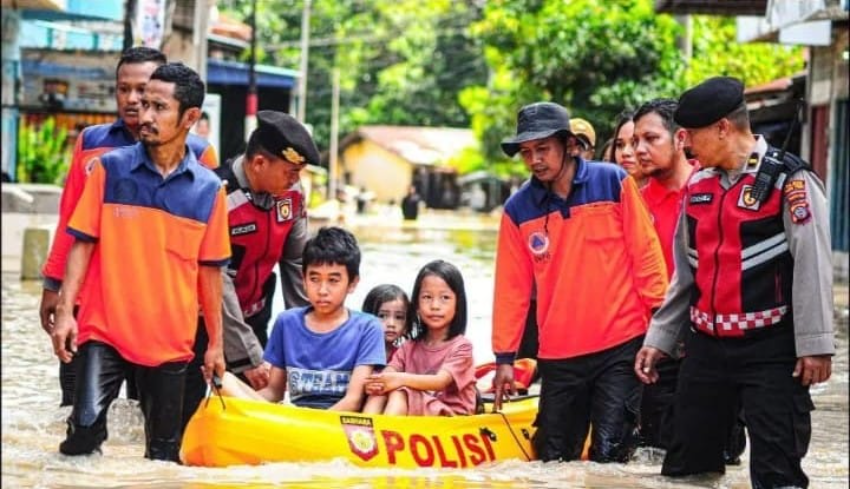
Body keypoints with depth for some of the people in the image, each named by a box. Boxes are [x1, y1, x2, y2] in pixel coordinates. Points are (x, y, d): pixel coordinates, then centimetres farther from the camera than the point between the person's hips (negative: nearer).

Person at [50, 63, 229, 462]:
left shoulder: (208, 189, 1)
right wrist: (65, 311, -9)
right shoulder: (110, 169, -2)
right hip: (104, 329, -1)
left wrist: (215, 343, 8)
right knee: (85, 430, -17)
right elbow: (82, 244, 0)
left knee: (164, 454, 8)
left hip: (170, 340, 2)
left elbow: (209, 270, 7)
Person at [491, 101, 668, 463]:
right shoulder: (519, 209, 2)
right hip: (558, 355, 3)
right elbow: (512, 288, 6)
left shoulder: (613, 182, -3)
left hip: (620, 345, -3)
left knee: (609, 455, -8)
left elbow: (645, 253, -1)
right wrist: (504, 356, 4)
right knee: (553, 460, 8)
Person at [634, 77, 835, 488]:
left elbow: (812, 268, -13)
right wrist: (659, 339, 16)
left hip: (771, 351, -7)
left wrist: (814, 345, -16)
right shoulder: (698, 186, 11)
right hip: (706, 347, 7)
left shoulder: (789, 181, -10)